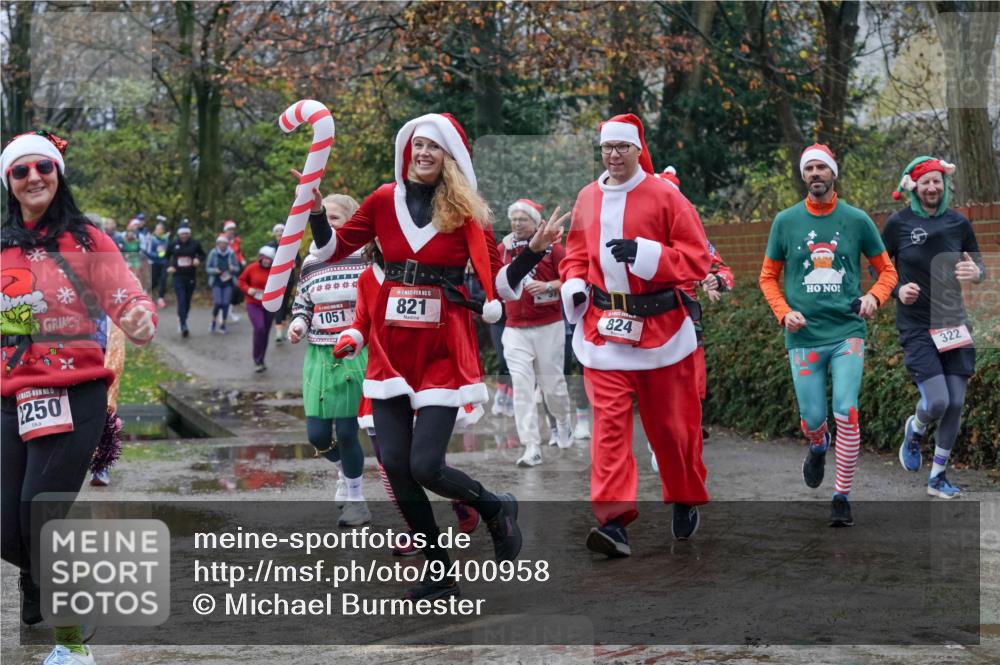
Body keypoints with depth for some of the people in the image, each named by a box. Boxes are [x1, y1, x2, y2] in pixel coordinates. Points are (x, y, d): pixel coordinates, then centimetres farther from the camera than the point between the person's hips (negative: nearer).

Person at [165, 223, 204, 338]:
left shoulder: (194, 244, -1)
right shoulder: (174, 244, 0)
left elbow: (202, 254, 12)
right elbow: (166, 256, 14)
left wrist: (198, 259, -9)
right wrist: (169, 266, -3)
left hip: (191, 277, 2)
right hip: (178, 277, -2)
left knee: (187, 301, 11)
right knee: (181, 300, -14)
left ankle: (182, 319, 35)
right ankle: (183, 325, -19)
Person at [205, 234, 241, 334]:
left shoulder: (231, 254, 1)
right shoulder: (213, 253, -2)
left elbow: (237, 268, 8)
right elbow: (207, 268, 3)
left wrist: (233, 269, -14)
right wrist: (215, 270, -16)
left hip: (228, 282, 1)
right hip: (217, 282, -1)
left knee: (226, 303, -2)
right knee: (217, 303, -11)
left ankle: (223, 325, 10)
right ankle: (213, 322, 13)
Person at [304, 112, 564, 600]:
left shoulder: (465, 211, -2)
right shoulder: (384, 201, 4)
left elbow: (498, 278, 0)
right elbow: (333, 250, 11)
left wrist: (534, 250, -15)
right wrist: (316, 211, -5)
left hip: (443, 348, -3)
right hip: (390, 345, 4)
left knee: (425, 465, -12)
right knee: (394, 463, 1)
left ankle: (496, 509, 20)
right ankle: (438, 572, 18)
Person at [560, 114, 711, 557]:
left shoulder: (665, 196, -5)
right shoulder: (587, 199, 9)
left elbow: (697, 258, -9)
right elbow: (576, 253, 21)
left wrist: (643, 252, -21)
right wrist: (574, 287, 2)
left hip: (660, 328, -3)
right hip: (603, 328, 3)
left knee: (671, 424, 7)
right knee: (609, 421, -9)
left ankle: (686, 502, 31)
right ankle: (613, 520, -13)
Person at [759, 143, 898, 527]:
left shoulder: (856, 220, 3)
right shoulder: (786, 221, 5)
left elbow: (886, 270, 11)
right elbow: (768, 276, 12)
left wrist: (874, 297, -9)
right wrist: (784, 313, -4)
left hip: (847, 331, -1)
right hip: (804, 335, 1)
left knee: (846, 415, -11)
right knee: (812, 418, 3)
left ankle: (842, 498, 1)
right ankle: (818, 448, 41)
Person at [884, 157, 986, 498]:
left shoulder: (958, 223, 3)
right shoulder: (898, 223, -4)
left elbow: (980, 265, 12)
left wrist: (976, 272, -12)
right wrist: (897, 290, -12)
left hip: (953, 323, 3)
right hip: (916, 326, -3)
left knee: (956, 404, 2)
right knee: (937, 401, -15)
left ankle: (937, 476, 18)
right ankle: (914, 429, 22)